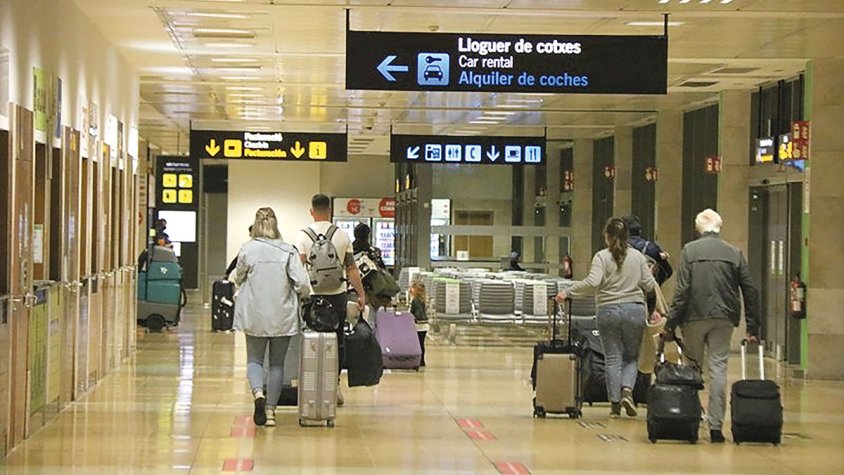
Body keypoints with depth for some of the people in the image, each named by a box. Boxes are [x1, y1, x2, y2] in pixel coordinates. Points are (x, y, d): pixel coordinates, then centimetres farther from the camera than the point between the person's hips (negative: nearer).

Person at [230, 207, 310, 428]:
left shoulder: (247, 250, -7)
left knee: (254, 360, 12)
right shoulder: (288, 251, -7)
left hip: (255, 315, -1)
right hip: (283, 316, 1)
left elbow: (238, 279, 7)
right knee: (277, 363, 13)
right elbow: (302, 283, -11)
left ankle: (258, 393, -17)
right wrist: (302, 297, 10)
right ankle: (270, 409, 12)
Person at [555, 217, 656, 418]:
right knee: (632, 356, 14)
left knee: (613, 358, 5)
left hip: (608, 310, -1)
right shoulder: (637, 256, 3)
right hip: (634, 310, 1)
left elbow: (593, 282, -18)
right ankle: (627, 390, -9)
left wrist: (568, 293, -11)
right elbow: (650, 285, 4)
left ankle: (615, 403, 6)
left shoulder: (602, 257, -5)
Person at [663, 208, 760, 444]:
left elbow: (682, 289, -7)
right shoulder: (734, 253, 6)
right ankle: (715, 425, -3)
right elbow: (750, 290, 5)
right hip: (724, 318, 1)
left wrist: (671, 323, -4)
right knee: (718, 368, 2)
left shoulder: (690, 250, -1)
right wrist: (752, 327, 10)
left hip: (695, 318, -1)